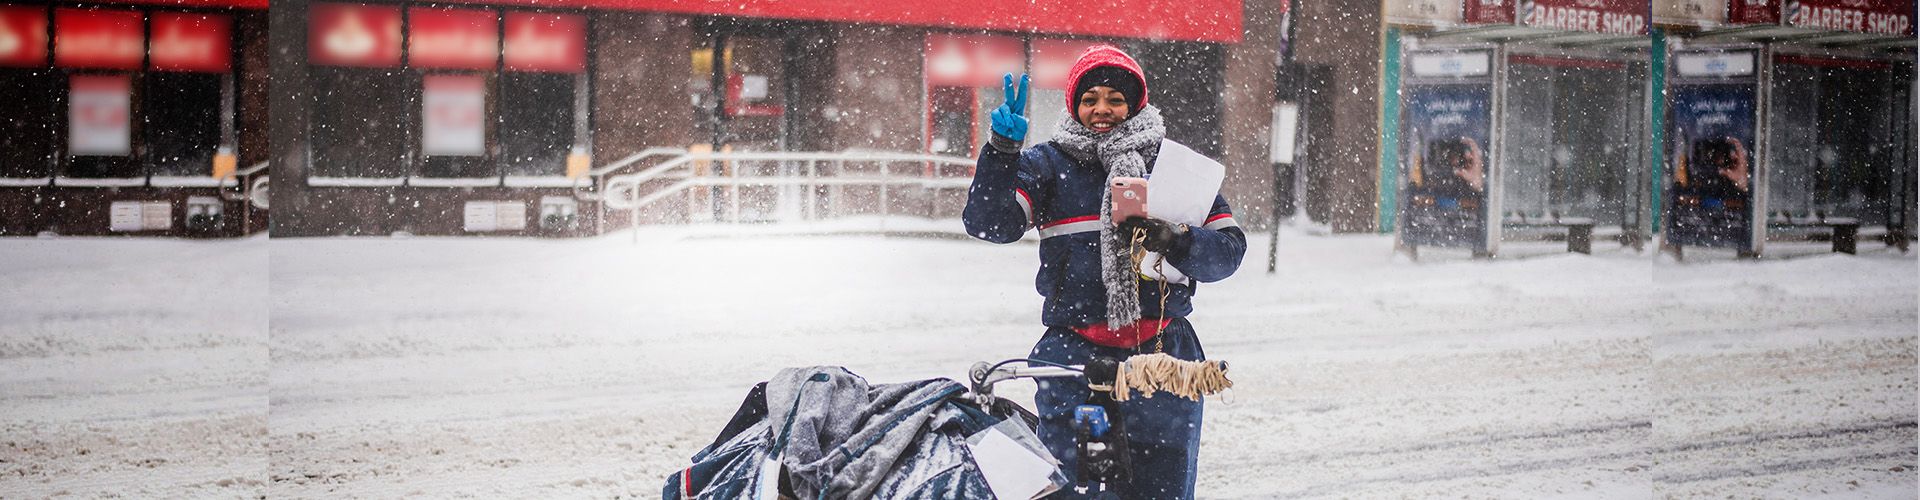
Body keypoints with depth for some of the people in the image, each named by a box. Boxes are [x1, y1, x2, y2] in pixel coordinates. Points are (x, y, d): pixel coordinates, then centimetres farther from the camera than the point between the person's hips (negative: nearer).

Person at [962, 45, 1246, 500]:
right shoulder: (1047, 164, 8)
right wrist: (1002, 150, -17)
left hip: (1162, 359, 1)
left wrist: (1172, 240, -13)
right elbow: (990, 223, -5)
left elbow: (1229, 249, 6)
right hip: (1075, 357, -1)